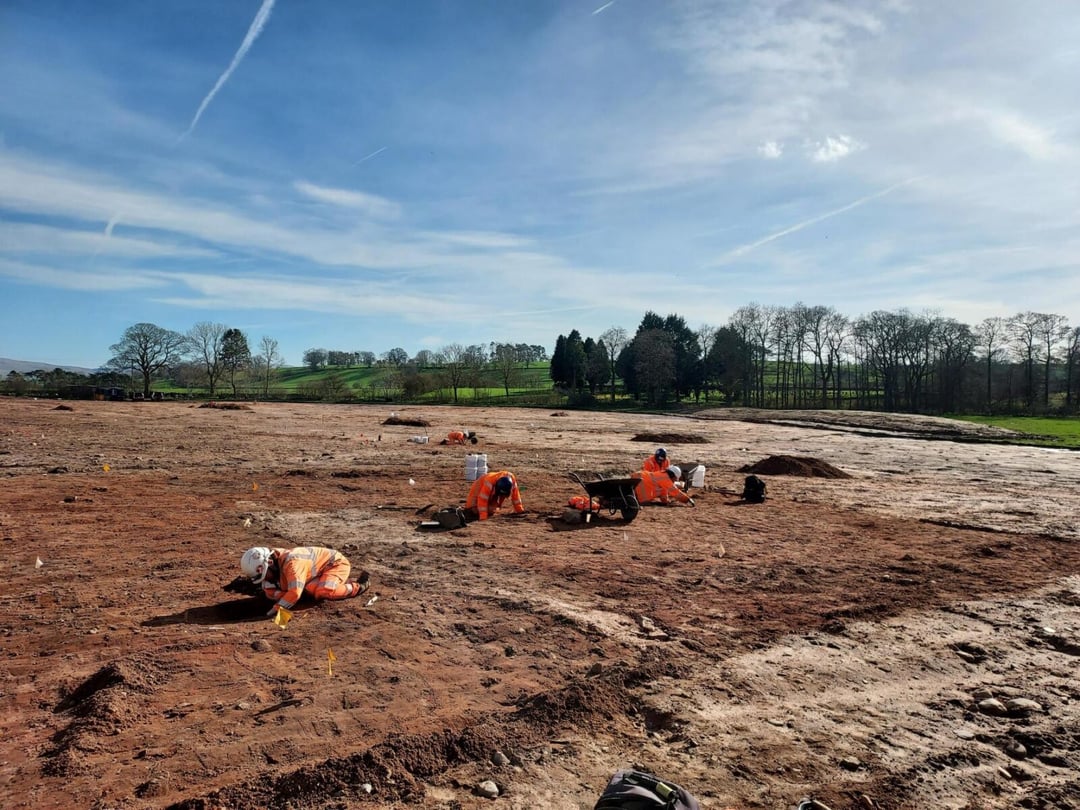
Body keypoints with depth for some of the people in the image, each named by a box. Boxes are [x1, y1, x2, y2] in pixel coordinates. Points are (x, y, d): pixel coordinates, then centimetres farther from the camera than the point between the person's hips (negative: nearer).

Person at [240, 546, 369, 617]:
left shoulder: (291, 562, -36)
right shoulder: (273, 562, -7)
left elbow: (295, 593, -43)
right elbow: (269, 592, -4)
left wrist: (276, 608, -35)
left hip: (337, 563, -10)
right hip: (323, 565, 10)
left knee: (323, 592, -29)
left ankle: (358, 587, -7)